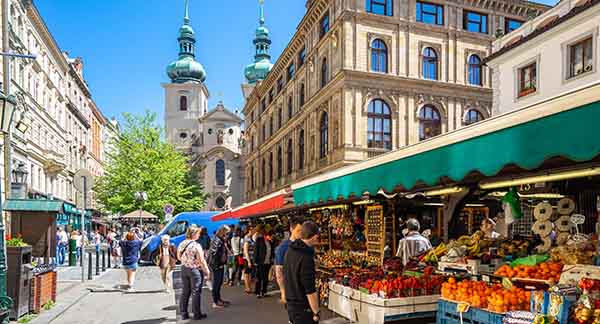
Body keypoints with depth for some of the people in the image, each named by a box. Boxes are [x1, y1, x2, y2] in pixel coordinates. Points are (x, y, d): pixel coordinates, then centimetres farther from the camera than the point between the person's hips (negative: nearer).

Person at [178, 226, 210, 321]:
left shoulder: (181, 244, 1)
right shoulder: (196, 245, -19)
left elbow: (179, 257, 13)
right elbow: (201, 260, -18)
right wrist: (207, 270, -7)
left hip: (184, 269, 6)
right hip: (195, 270, -6)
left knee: (185, 292, 14)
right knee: (196, 292, 5)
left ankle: (184, 314, 20)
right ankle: (197, 314, 12)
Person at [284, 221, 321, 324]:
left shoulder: (290, 250, 3)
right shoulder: (306, 258, -25)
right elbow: (310, 290, -24)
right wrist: (316, 312, -15)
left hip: (291, 304, 8)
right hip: (303, 308, -8)